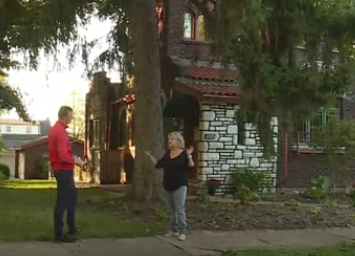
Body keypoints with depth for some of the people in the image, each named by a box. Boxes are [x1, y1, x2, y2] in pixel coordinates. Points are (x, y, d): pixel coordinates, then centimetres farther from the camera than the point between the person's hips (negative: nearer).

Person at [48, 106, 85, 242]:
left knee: (72, 196, 22)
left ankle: (72, 227, 32)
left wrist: (73, 157, 11)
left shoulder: (55, 129, 12)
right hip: (64, 170, -11)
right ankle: (59, 234, 2)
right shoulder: (60, 131, -20)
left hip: (63, 169, 11)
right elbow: (63, 156, -26)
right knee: (62, 201, -4)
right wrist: (76, 161, -11)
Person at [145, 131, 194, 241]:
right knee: (171, 210, 12)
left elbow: (191, 165, -18)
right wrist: (150, 156, 8)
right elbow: (158, 165, 14)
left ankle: (182, 231, -6)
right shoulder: (167, 154, 10)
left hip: (180, 186, -6)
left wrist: (189, 156, -33)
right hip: (168, 186, 7)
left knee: (179, 209, -10)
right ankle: (174, 230, 22)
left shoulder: (184, 153, -7)